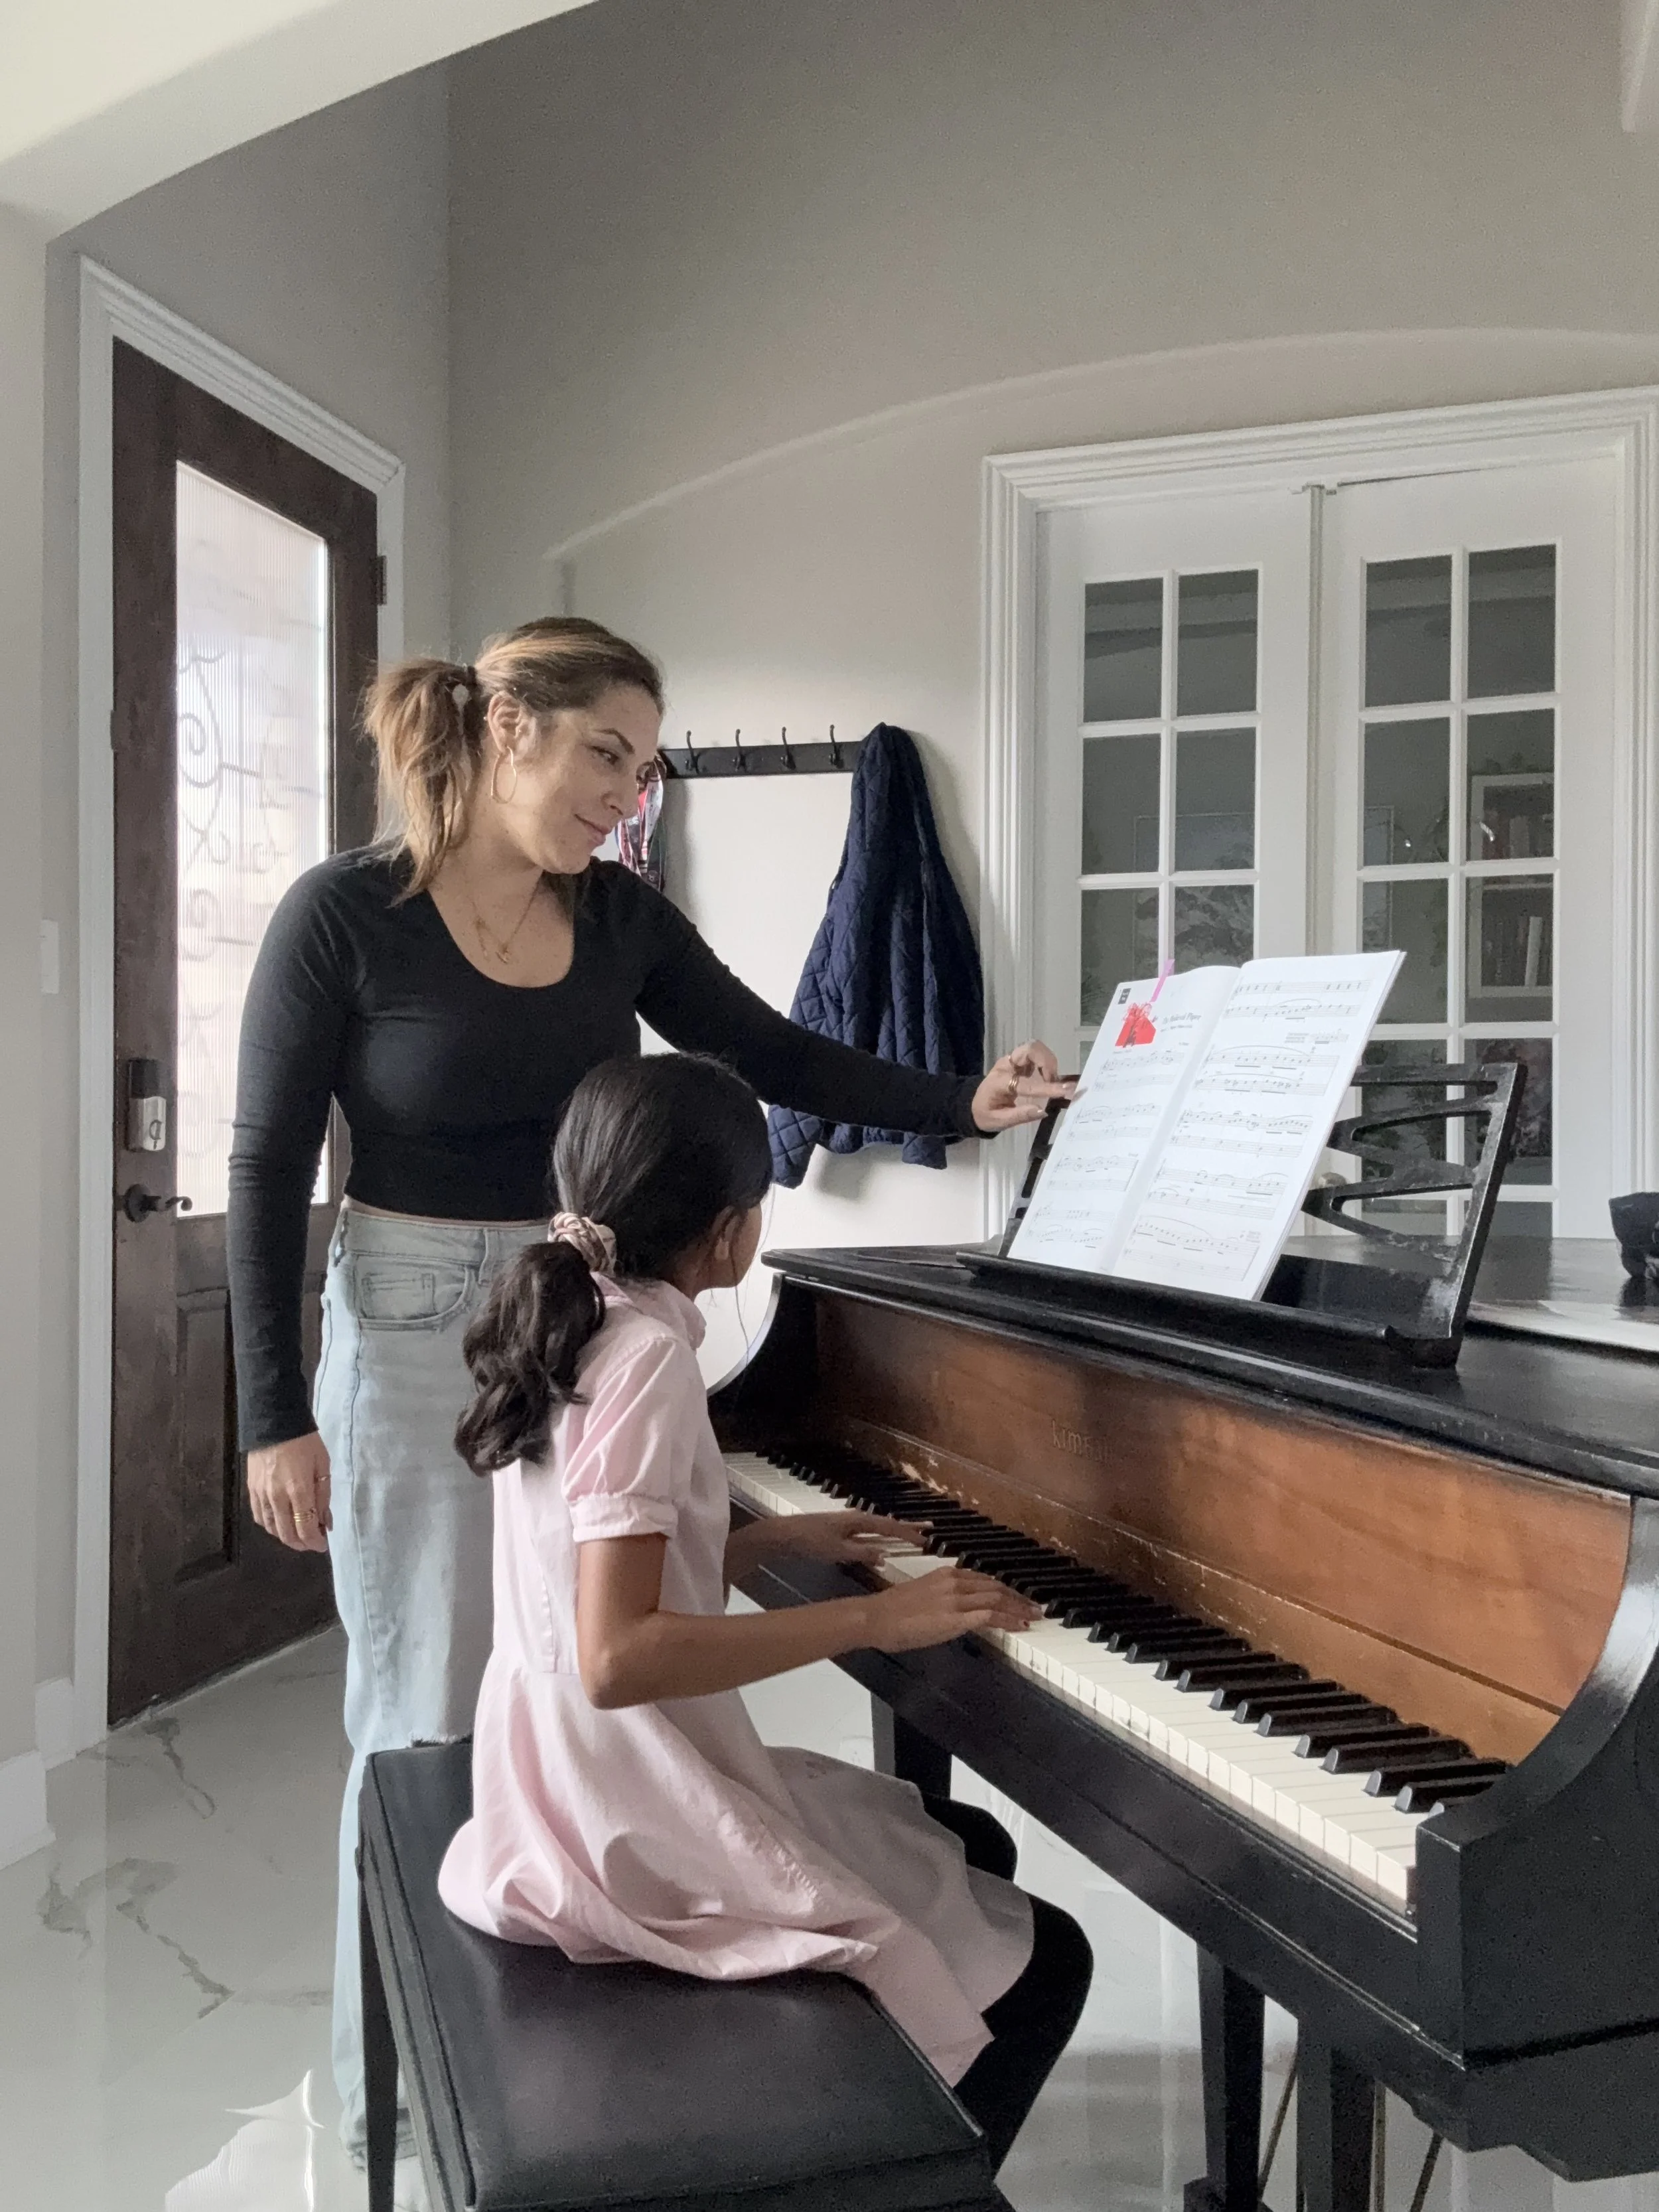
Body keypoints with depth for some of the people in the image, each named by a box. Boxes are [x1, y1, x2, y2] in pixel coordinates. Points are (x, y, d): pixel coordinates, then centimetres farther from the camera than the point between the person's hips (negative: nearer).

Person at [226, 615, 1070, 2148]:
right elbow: (270, 1168, -8)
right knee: (428, 1720, 5)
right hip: (421, 1344, -4)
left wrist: (967, 1103, -5)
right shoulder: (344, 915, -10)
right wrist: (279, 1416, -10)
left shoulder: (621, 918, 4)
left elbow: (779, 1058, 6)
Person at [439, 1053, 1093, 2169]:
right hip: (642, 1823, -9)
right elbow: (618, 1657, -30)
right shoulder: (647, 1354, -23)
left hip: (585, 1779, 9)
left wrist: (774, 1540, 14)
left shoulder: (575, 1323, 5)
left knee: (973, 1847, 22)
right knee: (1042, 1966, 0)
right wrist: (876, 1619, -26)